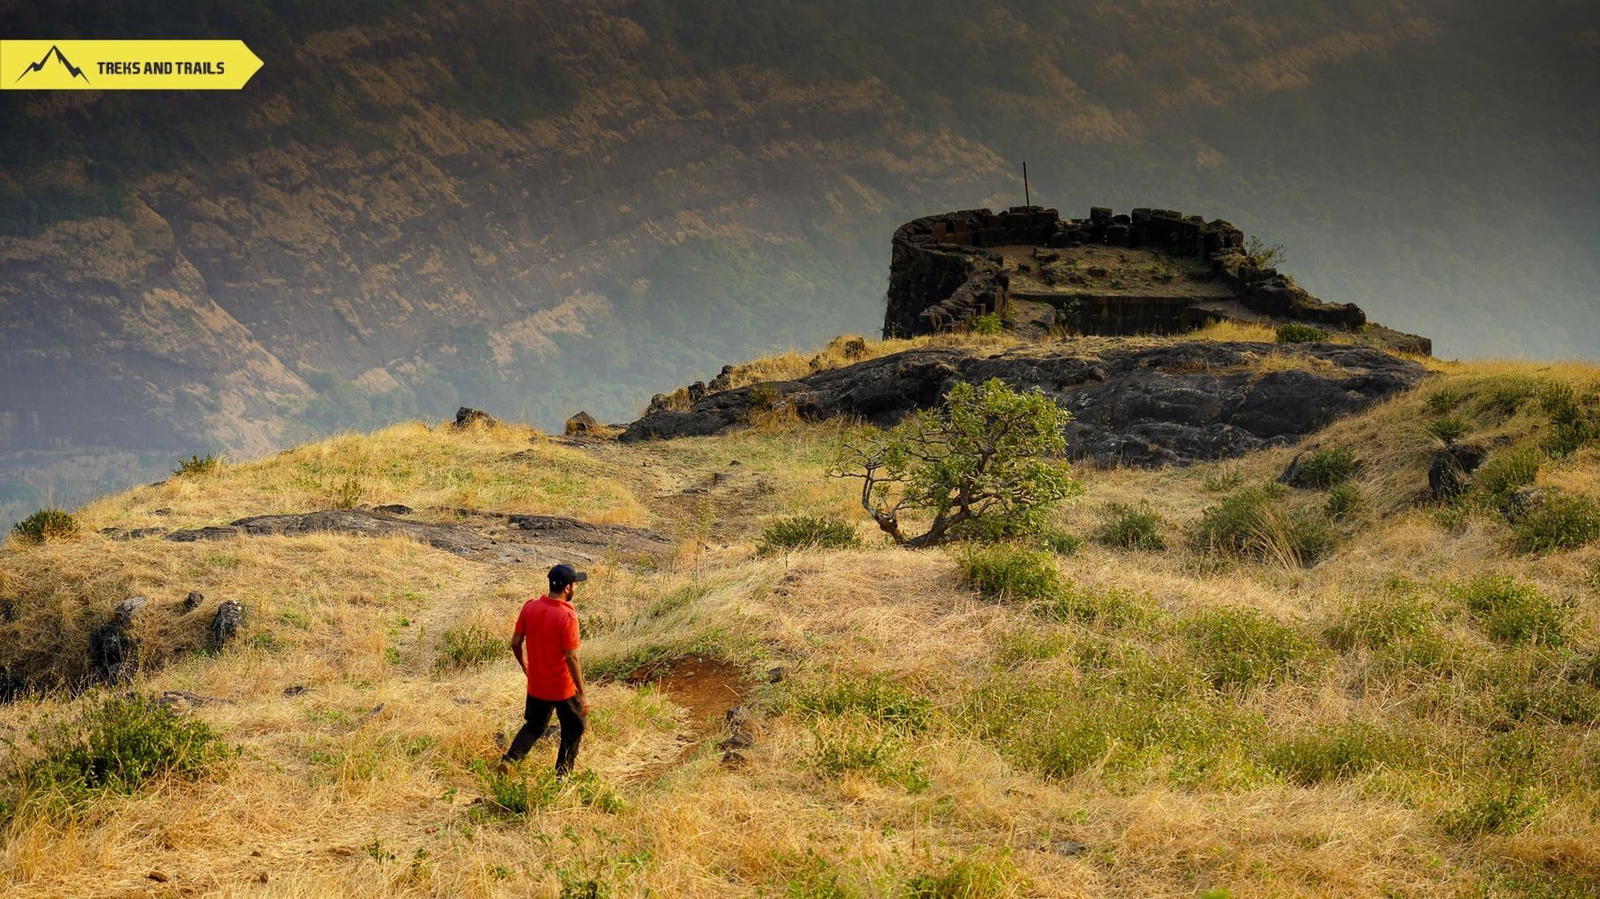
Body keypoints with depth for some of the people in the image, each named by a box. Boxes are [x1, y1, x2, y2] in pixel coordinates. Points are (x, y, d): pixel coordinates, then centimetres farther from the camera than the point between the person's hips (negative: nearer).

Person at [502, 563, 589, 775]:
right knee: (574, 730, 16)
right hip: (563, 688, -5)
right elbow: (571, 658, -23)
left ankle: (509, 759, 8)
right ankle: (562, 775, 20)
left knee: (533, 727, 24)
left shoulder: (529, 607, -6)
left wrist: (525, 667, 21)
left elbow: (516, 642, 2)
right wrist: (582, 695, -16)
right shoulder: (567, 616, -23)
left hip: (536, 685, 5)